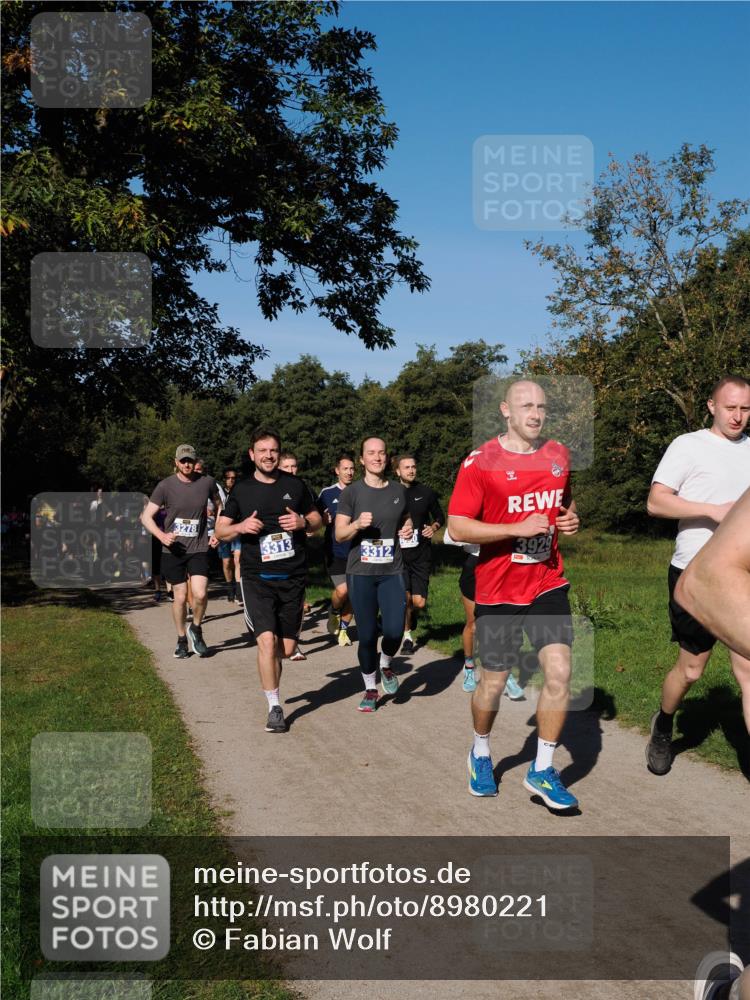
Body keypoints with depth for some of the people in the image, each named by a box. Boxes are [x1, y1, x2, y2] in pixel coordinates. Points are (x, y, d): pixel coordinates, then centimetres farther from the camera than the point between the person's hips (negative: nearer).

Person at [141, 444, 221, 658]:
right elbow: (146, 516, -4)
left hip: (199, 549, 0)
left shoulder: (207, 482, 0)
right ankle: (182, 640, 26)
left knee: (200, 594, -15)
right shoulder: (166, 486, -5)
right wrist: (161, 535, -21)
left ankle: (195, 629, 14)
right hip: (173, 550, 0)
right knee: (180, 597, 6)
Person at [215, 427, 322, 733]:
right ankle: (274, 708, -4)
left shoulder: (295, 485, 6)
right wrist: (240, 527, -15)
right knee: (267, 640, -17)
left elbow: (317, 519, 13)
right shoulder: (241, 490, 4)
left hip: (292, 578, 2)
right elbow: (220, 529, 7)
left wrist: (303, 522, -10)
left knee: (287, 648, 6)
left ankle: (269, 682, 40)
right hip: (256, 579, -2)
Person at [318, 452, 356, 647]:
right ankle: (334, 613, 15)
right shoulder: (327, 493, 1)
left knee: (352, 594, 6)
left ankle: (343, 629, 23)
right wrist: (325, 520, -15)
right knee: (342, 590, -16)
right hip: (335, 550, -3)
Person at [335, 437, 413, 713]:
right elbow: (339, 535, -3)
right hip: (361, 573, -2)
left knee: (394, 631, -10)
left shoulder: (399, 491, 8)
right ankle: (370, 689, 22)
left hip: (393, 572, 2)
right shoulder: (351, 492, -1)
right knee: (367, 635, 1)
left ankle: (385, 665, 24)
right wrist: (357, 524, -23)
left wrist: (408, 530, 2)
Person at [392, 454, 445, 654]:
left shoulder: (426, 492, 3)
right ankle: (407, 635, 14)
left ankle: (411, 614, 33)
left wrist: (434, 527, -5)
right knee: (405, 596, -9)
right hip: (399, 553, -1)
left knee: (419, 603, -3)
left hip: (421, 554, 1)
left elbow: (440, 517, 15)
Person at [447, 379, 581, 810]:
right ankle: (481, 753, 38)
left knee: (560, 673, -7)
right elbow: (457, 527, -14)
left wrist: (571, 518, 2)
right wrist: (518, 529, -22)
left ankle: (542, 771, 11)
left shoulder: (560, 456, 7)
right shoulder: (481, 462, -11)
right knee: (494, 682, 9)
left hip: (549, 584, 4)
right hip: (499, 590, -4)